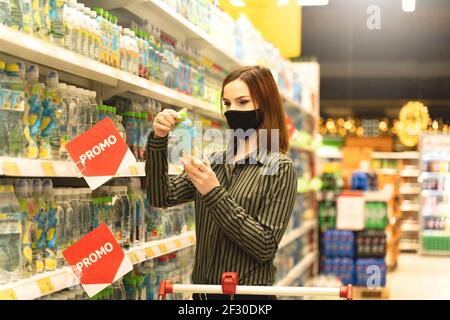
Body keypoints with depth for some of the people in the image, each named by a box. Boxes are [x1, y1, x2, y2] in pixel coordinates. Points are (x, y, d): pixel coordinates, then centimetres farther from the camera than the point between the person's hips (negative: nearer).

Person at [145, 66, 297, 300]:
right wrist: (158, 140, -13)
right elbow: (162, 198, -1)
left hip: (247, 292, -5)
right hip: (202, 290, 5)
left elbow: (265, 247, -18)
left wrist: (215, 194, -24)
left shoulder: (280, 168, -10)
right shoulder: (214, 162, 8)